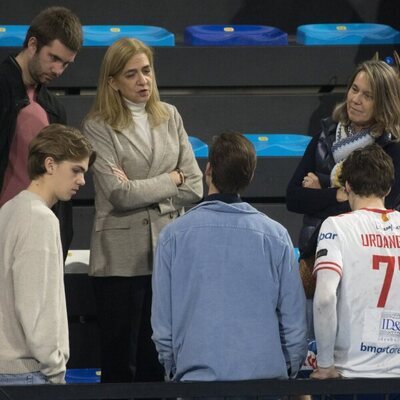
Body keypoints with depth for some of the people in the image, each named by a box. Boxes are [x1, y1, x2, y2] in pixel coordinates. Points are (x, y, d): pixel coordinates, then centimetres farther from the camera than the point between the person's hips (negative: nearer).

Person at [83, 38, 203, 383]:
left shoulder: (170, 117, 9)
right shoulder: (99, 128, -3)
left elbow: (195, 188, 4)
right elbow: (120, 194, -13)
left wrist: (143, 191, -7)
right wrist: (171, 179, -3)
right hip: (122, 258, -4)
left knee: (159, 362, 5)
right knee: (120, 364, 2)